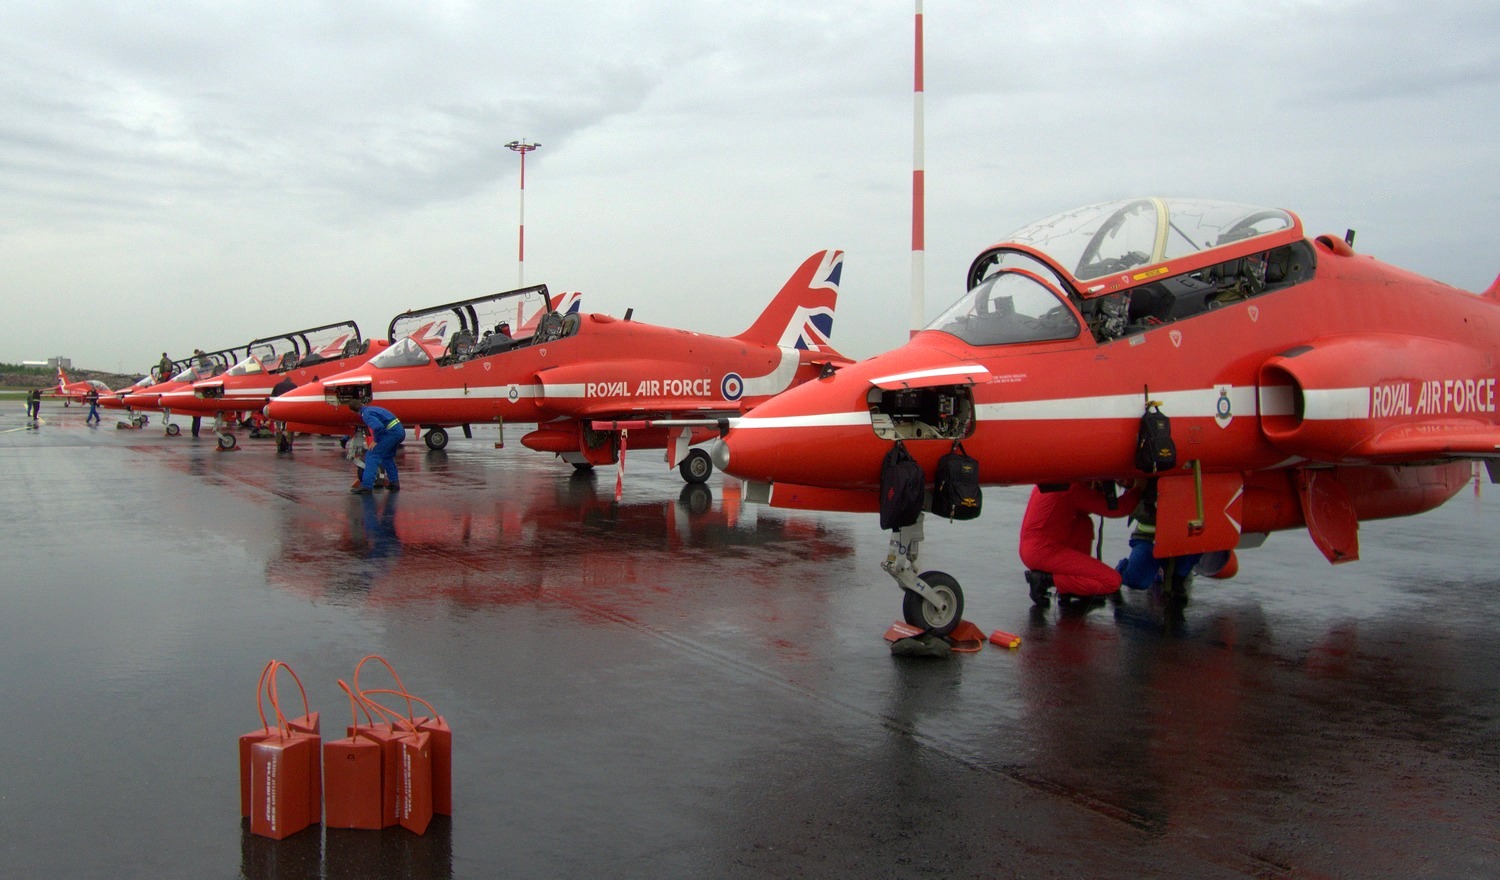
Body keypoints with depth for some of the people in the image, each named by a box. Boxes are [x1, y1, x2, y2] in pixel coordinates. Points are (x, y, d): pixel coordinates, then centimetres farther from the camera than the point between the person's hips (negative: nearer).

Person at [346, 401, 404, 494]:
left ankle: (366, 486, -12)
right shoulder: (372, 408, 20)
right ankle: (394, 483, 27)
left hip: (391, 432, -9)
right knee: (387, 457, 25)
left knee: (372, 456, -6)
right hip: (400, 431, 9)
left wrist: (376, 441, -11)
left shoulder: (366, 414, -10)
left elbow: (378, 427, -26)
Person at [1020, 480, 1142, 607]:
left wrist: (1096, 489, 14)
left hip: (1030, 548, 9)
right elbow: (1115, 509, -7)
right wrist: (1138, 490, 8)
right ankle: (1045, 580, -10)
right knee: (1112, 581, -7)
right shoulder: (1074, 487, -11)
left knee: (1084, 523, 22)